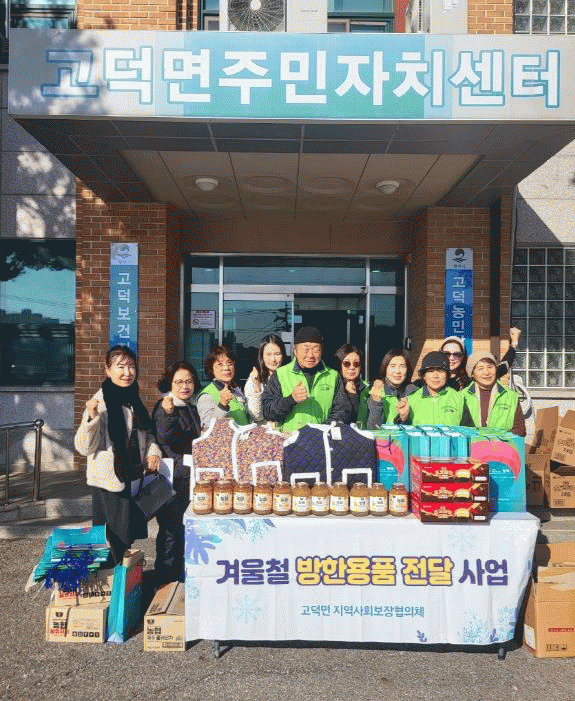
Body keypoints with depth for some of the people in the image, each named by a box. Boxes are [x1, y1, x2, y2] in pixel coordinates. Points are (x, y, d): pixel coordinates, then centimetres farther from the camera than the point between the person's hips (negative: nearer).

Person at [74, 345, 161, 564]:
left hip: (134, 479, 7)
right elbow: (84, 447, -17)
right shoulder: (101, 401, -14)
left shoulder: (135, 399, 8)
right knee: (113, 544, 0)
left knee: (131, 538, 16)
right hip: (109, 483, -7)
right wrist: (91, 417, -32)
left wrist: (152, 450, 0)